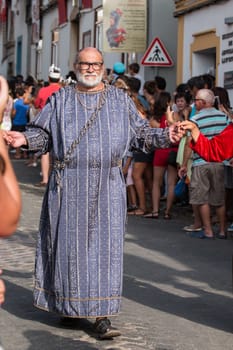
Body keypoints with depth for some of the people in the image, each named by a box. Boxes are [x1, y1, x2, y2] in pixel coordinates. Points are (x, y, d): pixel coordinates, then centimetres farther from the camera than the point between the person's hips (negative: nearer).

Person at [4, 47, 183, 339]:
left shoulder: (120, 99, 11)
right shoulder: (60, 100, 9)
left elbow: (141, 133, 11)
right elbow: (42, 133, 6)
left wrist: (165, 136, -5)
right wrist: (24, 139, -13)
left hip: (106, 187, 0)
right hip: (68, 187, 0)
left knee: (104, 245, -5)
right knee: (68, 244, 2)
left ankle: (101, 315, -4)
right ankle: (69, 305, 18)